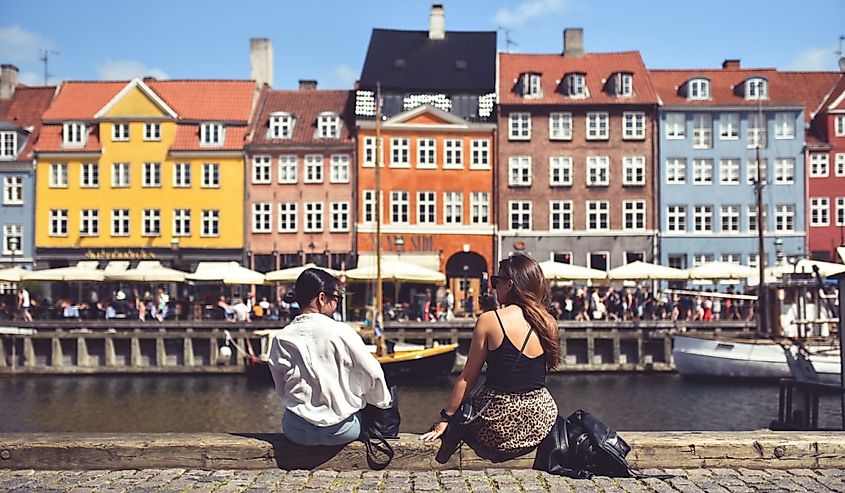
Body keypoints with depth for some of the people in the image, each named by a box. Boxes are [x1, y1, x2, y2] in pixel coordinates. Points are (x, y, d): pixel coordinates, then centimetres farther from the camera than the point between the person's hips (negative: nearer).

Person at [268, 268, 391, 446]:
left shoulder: (280, 339, -4)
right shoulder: (342, 332, -14)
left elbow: (281, 390, 6)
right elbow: (373, 374, -6)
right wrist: (384, 402, 13)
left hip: (296, 431, 3)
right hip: (340, 431, -3)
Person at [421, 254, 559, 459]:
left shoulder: (489, 320, -11)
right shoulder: (548, 323, 0)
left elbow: (468, 378, -5)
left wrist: (445, 418, 5)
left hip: (499, 426, -4)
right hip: (541, 421, 4)